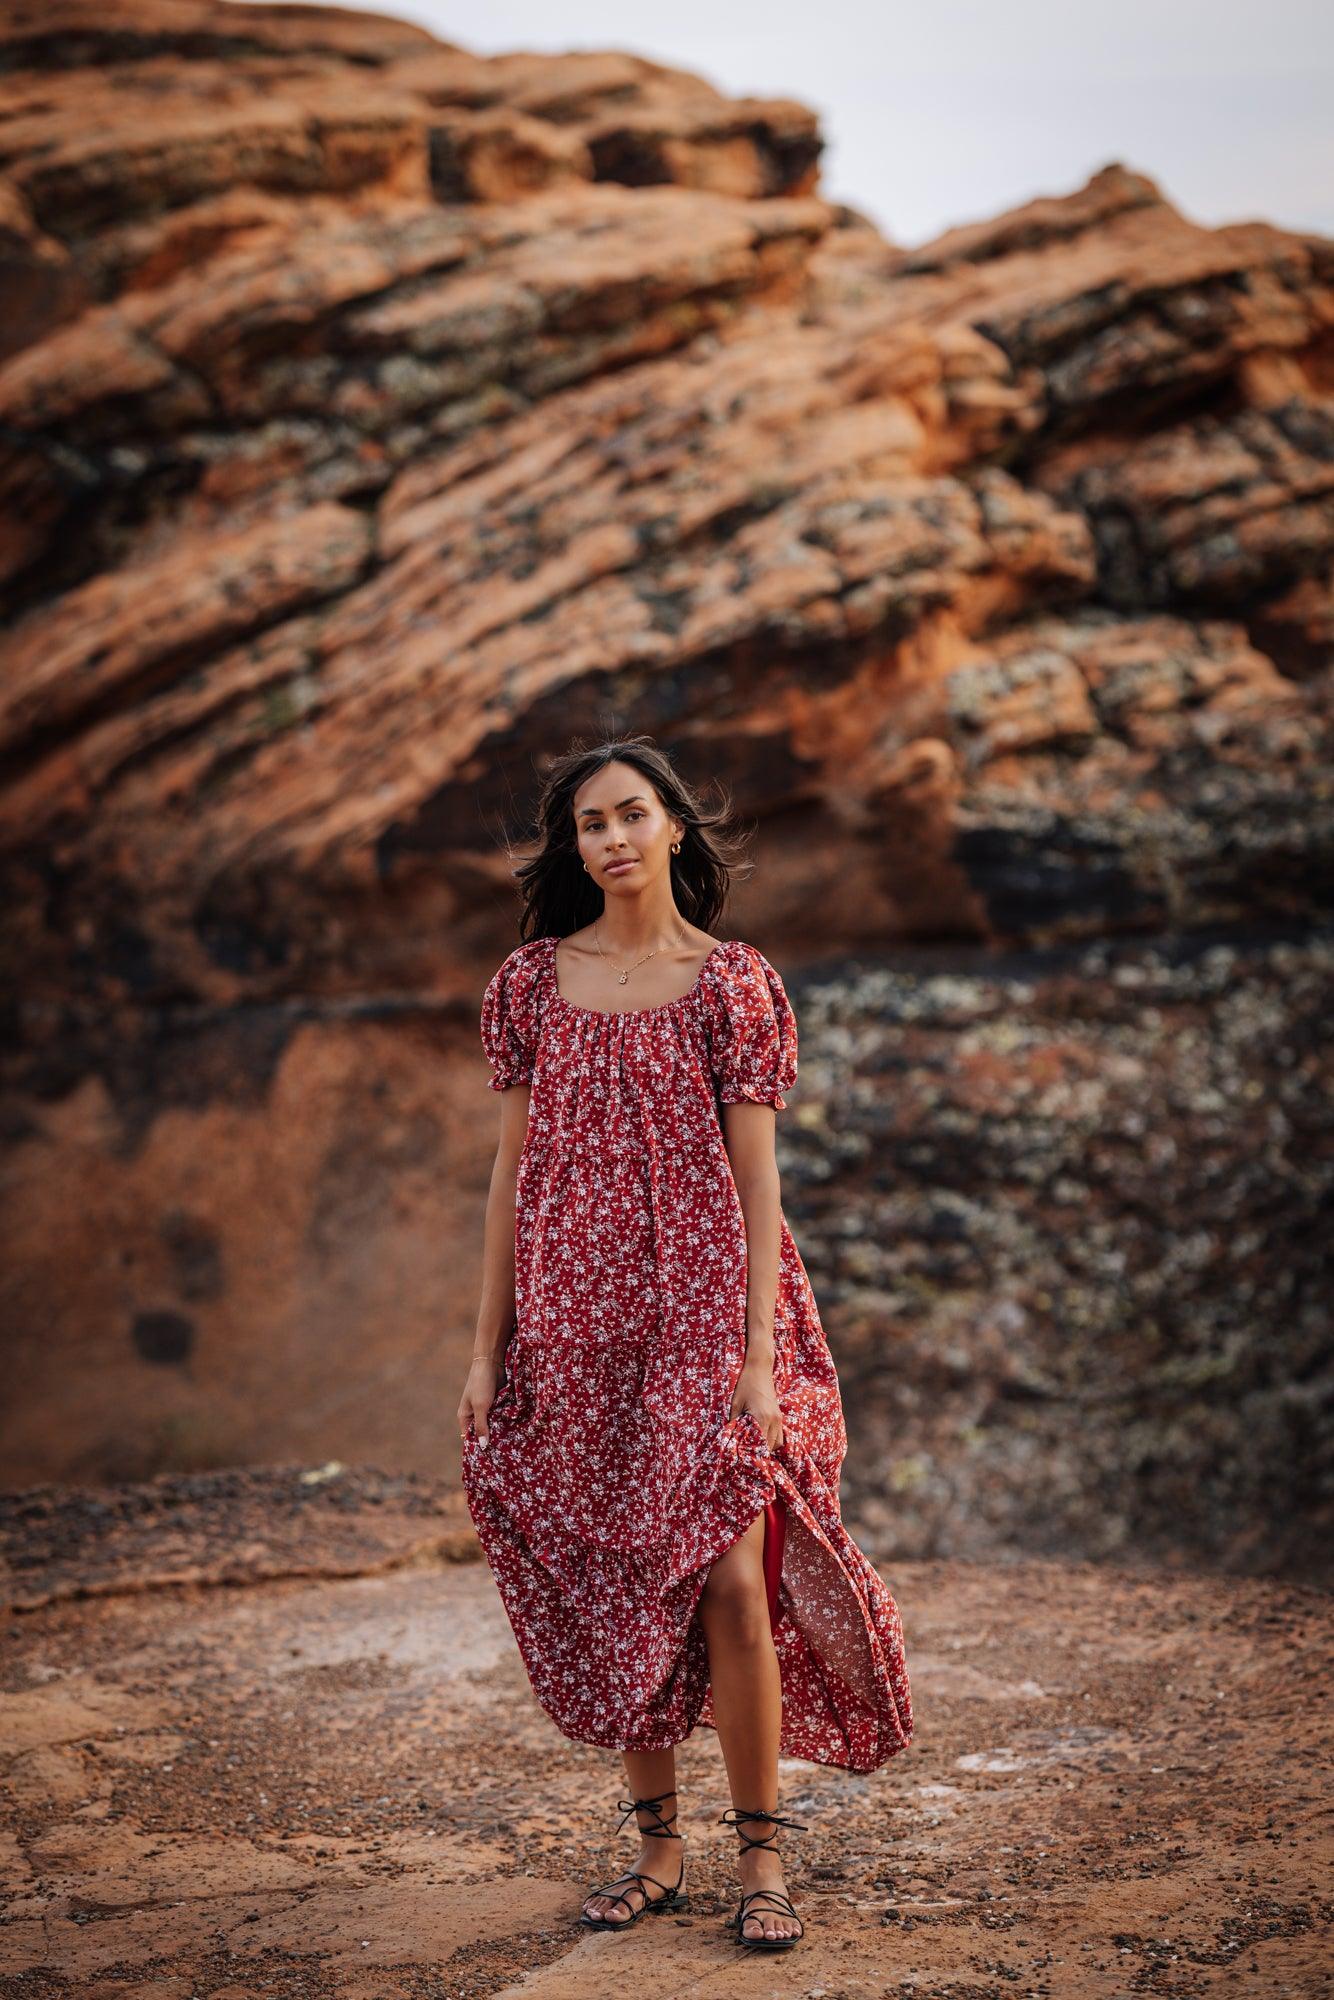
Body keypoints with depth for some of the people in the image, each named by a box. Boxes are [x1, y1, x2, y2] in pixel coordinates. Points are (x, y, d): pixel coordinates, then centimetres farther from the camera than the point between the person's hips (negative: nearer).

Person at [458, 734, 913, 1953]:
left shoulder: (733, 983, -1)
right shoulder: (533, 980, 6)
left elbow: (755, 1176, -4)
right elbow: (513, 1166, 8)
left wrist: (758, 1357, -11)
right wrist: (487, 1346, 5)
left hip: (704, 1308, -3)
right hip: (576, 1321, 3)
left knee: (727, 1579, -7)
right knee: (618, 1587, 8)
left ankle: (761, 1858, 8)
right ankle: (658, 1846, 21)